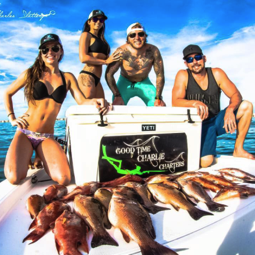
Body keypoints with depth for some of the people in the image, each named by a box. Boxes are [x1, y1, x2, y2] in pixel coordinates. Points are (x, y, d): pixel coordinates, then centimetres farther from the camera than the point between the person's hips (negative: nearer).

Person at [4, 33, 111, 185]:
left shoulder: (67, 77, 8)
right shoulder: (31, 73, 4)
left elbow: (82, 101, -6)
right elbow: (7, 94, 16)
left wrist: (95, 102, -28)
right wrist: (12, 118, 5)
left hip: (47, 138, 1)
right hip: (25, 133, 0)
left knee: (64, 179, -19)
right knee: (14, 178, -20)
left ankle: (42, 160, 15)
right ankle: (25, 158, 16)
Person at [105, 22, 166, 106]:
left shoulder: (153, 50, -21)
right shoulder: (121, 51, -26)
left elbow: (160, 75, -12)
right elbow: (109, 74, -19)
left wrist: (158, 98, -16)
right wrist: (117, 96, -22)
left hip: (144, 83, 2)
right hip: (125, 82, -1)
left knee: (161, 107, -12)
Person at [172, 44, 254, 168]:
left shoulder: (217, 73, 0)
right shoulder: (182, 75, -7)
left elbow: (236, 95, -4)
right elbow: (175, 102, -18)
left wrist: (230, 110, -26)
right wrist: (195, 103, -36)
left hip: (217, 121, 5)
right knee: (205, 162, -26)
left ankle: (238, 149, -3)